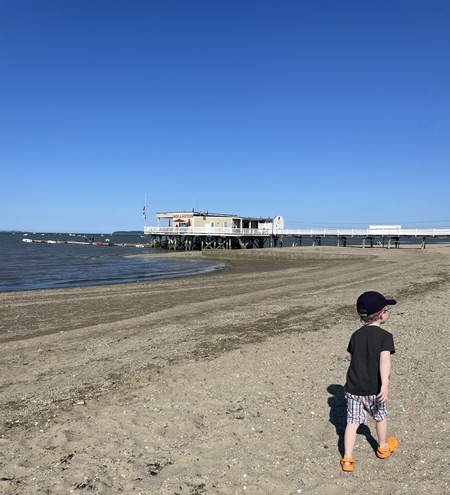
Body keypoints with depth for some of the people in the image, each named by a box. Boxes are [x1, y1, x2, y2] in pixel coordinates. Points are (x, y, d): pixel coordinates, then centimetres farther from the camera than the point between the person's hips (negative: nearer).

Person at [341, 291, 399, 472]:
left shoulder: (356, 335, 3)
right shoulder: (385, 336, -13)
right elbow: (384, 360, -28)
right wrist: (385, 384, -36)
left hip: (353, 388, 3)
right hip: (373, 389, -3)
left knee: (352, 422, 10)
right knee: (380, 417, 23)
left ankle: (347, 459, 7)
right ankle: (383, 448, 44)